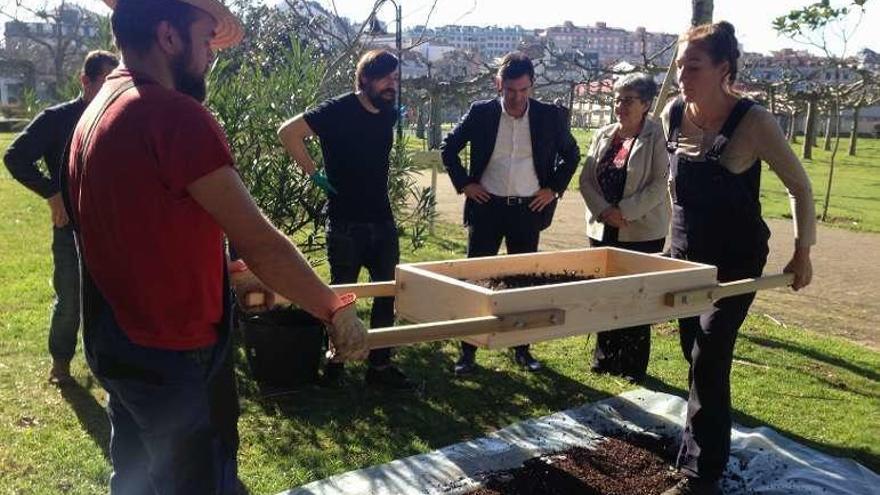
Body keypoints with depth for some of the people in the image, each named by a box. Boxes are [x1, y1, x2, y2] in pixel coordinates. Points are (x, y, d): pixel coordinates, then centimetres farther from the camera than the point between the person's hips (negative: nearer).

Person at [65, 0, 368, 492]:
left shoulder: (98, 112, 8)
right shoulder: (173, 114, -21)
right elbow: (259, 241, -20)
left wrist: (228, 281, 19)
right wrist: (336, 309, -9)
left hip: (118, 341, 9)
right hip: (174, 354, -9)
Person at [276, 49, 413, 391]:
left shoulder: (389, 114, 6)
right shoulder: (338, 111, -13)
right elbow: (288, 132, -18)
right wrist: (314, 173, -15)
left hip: (383, 222, 6)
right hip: (346, 225, -6)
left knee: (388, 294, 9)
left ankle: (380, 365, 21)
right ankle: (334, 364, 25)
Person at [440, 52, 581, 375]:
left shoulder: (549, 116, -1)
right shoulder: (481, 113, -2)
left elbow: (571, 153, 12)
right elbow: (448, 148, 8)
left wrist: (554, 188, 2)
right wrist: (464, 183, -1)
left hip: (529, 210, 1)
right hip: (487, 206, -1)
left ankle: (521, 349, 21)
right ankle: (468, 351, 11)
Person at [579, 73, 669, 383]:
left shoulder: (656, 136, -6)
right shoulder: (604, 135, 9)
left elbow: (660, 183, -13)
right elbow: (586, 179, 5)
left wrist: (625, 211, -18)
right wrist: (604, 211, -10)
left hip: (643, 231, -5)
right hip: (603, 228, 5)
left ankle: (634, 366, 13)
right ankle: (605, 357, 25)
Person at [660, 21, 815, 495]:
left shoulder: (753, 121, -19)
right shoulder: (673, 115, -5)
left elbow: (798, 185, -8)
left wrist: (803, 251, -7)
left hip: (736, 259, -5)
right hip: (686, 253, 5)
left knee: (708, 359, -9)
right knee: (694, 353, 15)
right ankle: (704, 439, 36)